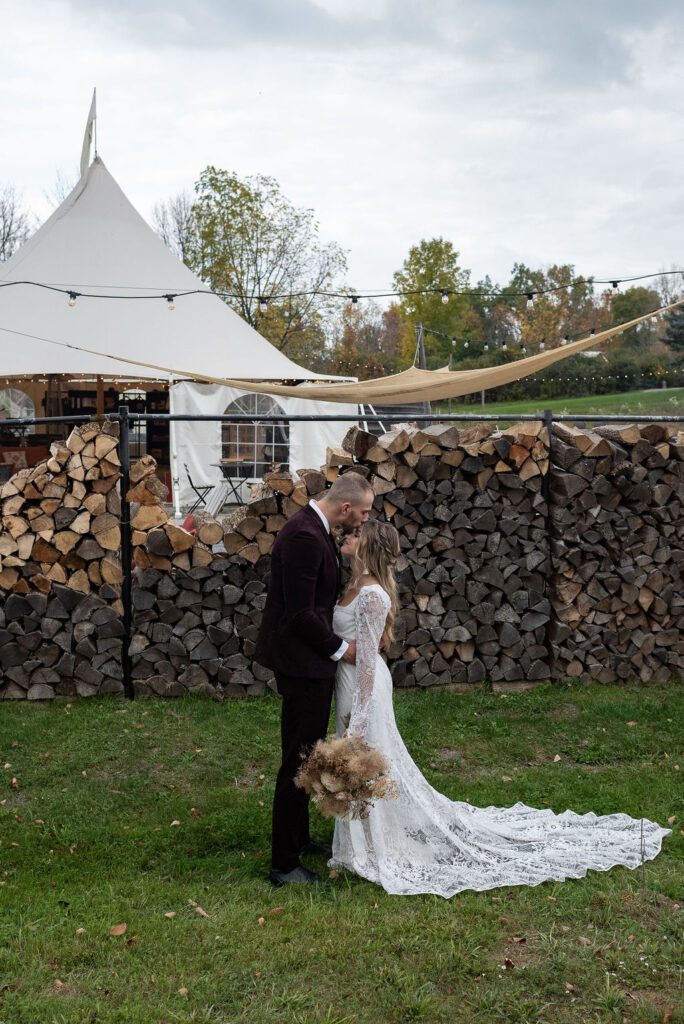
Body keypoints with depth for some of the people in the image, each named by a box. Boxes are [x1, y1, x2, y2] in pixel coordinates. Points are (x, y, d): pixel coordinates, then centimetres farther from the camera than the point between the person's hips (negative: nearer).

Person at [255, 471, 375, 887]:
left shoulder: (316, 529, 8)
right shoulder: (305, 537, -24)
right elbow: (300, 615, -26)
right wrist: (341, 648, -13)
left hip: (311, 659, 11)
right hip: (303, 663, -11)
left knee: (309, 754, 21)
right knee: (299, 760, -2)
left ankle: (299, 837, 37)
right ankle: (284, 865, 8)